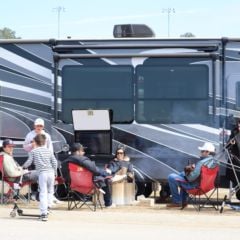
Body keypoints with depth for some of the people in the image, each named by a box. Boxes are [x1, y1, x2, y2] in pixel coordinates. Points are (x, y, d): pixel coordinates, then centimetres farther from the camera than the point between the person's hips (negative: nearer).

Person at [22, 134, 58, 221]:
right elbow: (54, 162, 10)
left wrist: (24, 166, 26)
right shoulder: (49, 151, 15)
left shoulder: (33, 151, 8)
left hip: (42, 173, -3)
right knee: (50, 190, 19)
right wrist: (55, 172, 21)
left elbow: (29, 162, 6)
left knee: (43, 192, -3)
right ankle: (48, 206, 5)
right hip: (51, 172, 3)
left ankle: (44, 213, -7)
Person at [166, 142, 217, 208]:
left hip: (195, 185, -10)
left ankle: (176, 202, 0)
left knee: (171, 177, -10)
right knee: (182, 174, 34)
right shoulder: (214, 162, 1)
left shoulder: (202, 163, -28)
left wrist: (187, 170, -7)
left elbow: (191, 178, -26)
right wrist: (193, 167, 1)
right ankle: (183, 201, 33)